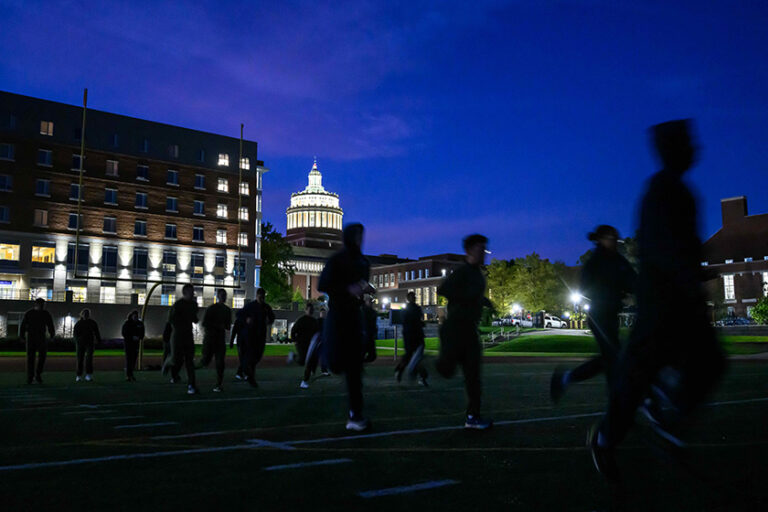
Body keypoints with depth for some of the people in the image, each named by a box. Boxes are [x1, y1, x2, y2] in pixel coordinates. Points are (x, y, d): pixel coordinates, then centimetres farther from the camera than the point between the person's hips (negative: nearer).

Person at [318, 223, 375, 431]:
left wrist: (366, 289, 1)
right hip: (338, 314, -6)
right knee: (337, 363, -11)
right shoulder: (336, 260, -7)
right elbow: (322, 285, -12)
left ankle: (355, 415, 15)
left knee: (354, 366, 6)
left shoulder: (363, 262, 13)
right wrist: (348, 289, -24)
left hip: (354, 314, 6)